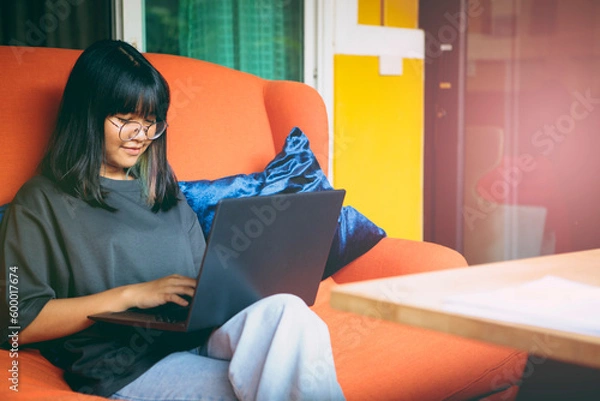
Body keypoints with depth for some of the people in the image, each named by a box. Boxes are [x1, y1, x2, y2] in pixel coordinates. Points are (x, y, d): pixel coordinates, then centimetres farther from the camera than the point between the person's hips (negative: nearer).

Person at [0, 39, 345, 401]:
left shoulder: (162, 191, 25)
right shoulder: (42, 202, 7)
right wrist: (130, 295, -8)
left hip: (197, 339, 6)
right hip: (124, 367, -6)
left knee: (286, 311, -29)